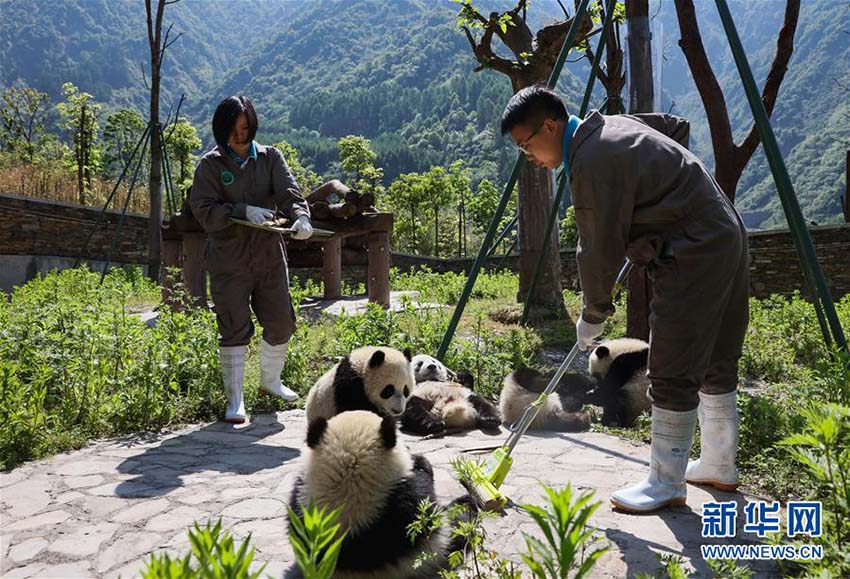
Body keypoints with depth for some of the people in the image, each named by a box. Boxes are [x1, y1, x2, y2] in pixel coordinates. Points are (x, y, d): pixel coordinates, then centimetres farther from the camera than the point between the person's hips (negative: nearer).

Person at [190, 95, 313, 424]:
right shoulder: (211, 165, -1)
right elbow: (204, 210, -9)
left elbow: (288, 191, -9)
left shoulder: (270, 158, 5)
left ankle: (270, 380, 36)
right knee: (234, 330, -3)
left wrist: (301, 216, -31)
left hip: (270, 256, 3)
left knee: (281, 323, 11)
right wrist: (244, 211, -23)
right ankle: (235, 401, 11)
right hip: (229, 263, -3)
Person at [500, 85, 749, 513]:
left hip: (694, 256, -11)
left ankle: (667, 484, 6)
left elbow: (601, 249, -16)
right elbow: (678, 126, 28)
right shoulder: (614, 125, 12)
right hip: (727, 240, 11)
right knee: (715, 362, 18)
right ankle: (720, 467, 31)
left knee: (673, 374, -5)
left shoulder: (592, 160, -19)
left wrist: (593, 314, -3)